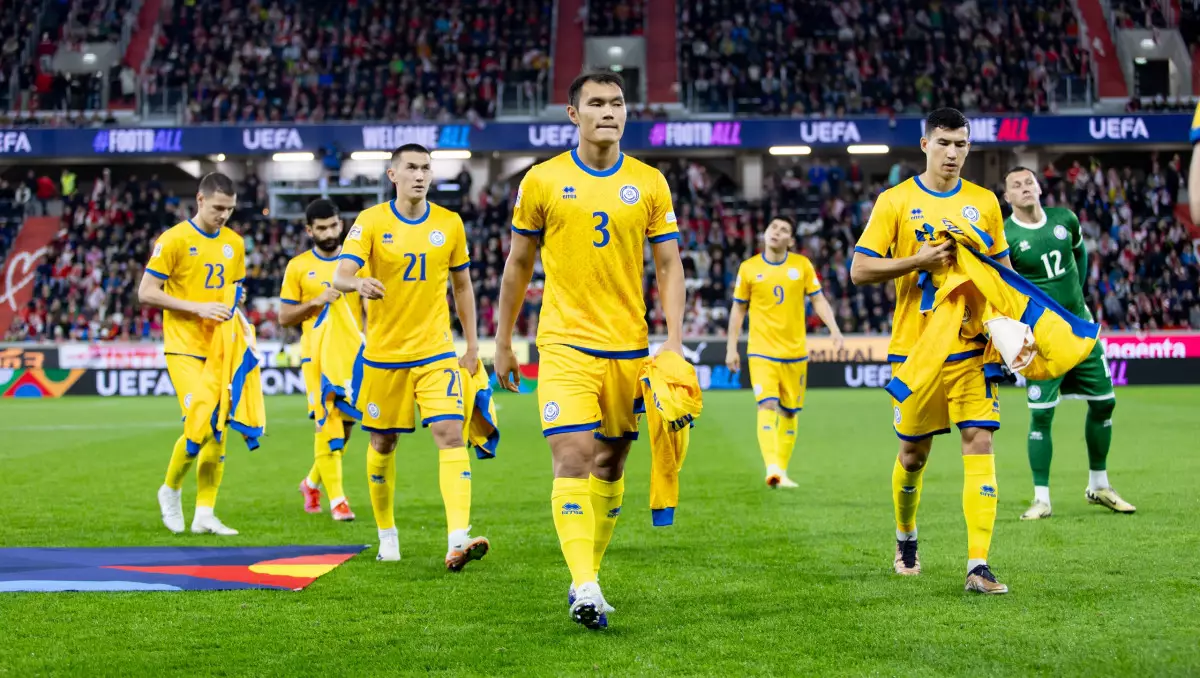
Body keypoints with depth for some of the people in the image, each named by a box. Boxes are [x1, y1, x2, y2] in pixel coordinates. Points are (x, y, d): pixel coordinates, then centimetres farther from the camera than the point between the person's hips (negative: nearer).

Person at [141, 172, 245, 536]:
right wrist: (198, 307, -17)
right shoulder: (174, 239, -7)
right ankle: (171, 489, 12)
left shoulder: (235, 243, 10)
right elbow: (146, 293, -10)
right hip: (185, 348, -6)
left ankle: (204, 514, 11)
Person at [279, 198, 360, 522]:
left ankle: (312, 483, 29)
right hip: (317, 355, -3)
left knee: (346, 423, 6)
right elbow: (284, 317, 2)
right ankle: (336, 499, -4)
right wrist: (316, 302, -13)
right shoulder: (298, 266, 2)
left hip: (351, 353, 3)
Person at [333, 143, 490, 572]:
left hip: (436, 352, 1)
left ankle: (458, 540, -22)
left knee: (451, 435, -16)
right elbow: (340, 276, -16)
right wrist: (358, 283, -40)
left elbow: (462, 284, 13)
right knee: (383, 444, 10)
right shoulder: (371, 222, -5)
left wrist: (472, 344, 11)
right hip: (384, 354, -1)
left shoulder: (449, 224, 2)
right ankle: (386, 533, 30)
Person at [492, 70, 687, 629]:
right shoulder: (543, 180, 1)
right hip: (565, 343, -3)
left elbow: (669, 266, 6)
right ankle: (584, 588, -18)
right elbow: (518, 264, 8)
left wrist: (674, 342, -5)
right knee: (572, 457, -16)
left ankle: (586, 577, 21)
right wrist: (503, 342, 9)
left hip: (629, 346, 3)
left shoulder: (649, 183, 5)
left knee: (610, 462, 8)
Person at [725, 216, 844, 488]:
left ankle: (782, 470, 18)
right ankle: (772, 468, -28)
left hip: (795, 351, 2)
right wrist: (731, 347, 5)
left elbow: (818, 300, 6)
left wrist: (834, 329, -9)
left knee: (789, 412, 7)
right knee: (767, 405, -19)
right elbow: (738, 309, 7)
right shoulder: (748, 268, 1)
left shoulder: (803, 265, 4)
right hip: (762, 351, -2)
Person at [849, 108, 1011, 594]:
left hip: (972, 347, 2)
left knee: (979, 443, -10)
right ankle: (905, 538, 36)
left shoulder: (984, 202, 8)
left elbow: (1002, 270, 16)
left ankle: (978, 565, -10)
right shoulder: (895, 201, -2)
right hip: (915, 348, -2)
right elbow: (859, 270, -6)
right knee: (914, 451, 9)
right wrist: (919, 260, -17)